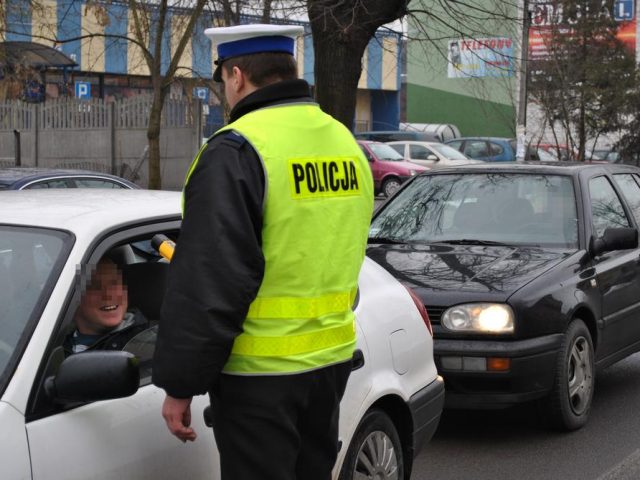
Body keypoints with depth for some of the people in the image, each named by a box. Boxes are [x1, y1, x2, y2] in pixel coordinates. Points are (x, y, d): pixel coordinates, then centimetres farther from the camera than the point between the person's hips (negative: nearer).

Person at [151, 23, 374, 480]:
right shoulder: (345, 142, 9)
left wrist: (179, 384, -13)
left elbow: (208, 283, -19)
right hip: (332, 358, 8)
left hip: (260, 374, -7)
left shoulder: (238, 149, -16)